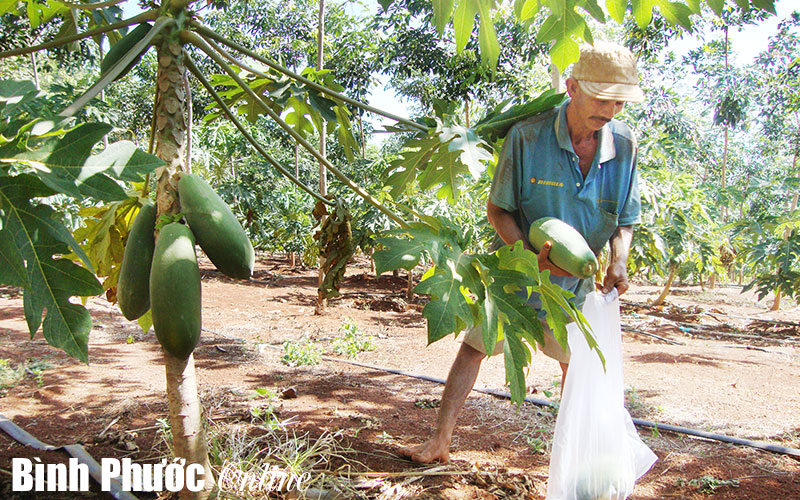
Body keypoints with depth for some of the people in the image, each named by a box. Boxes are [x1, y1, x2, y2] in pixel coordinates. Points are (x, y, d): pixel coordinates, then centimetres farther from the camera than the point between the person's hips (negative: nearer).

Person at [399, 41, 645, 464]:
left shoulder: (624, 144, -10)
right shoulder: (527, 135, -21)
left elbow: (625, 221, -1)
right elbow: (496, 209, -14)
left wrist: (618, 261, -21)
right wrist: (532, 255, -29)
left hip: (577, 278, 3)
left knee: (577, 363, 13)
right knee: (474, 347, 2)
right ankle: (439, 442, 15)